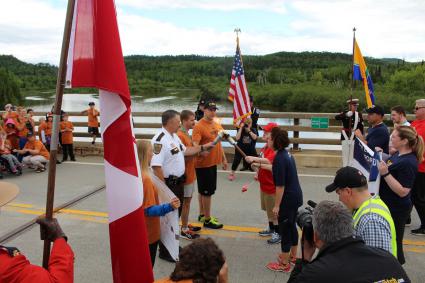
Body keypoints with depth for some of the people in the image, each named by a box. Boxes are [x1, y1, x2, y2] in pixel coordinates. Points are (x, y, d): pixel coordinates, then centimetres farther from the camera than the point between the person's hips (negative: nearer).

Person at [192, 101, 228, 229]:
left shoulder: (217, 125, 9)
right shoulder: (199, 126, -17)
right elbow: (195, 145, -25)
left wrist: (224, 159, 20)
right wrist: (202, 151, -44)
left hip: (213, 163, 8)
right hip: (203, 164, -8)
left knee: (204, 191, 18)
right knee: (207, 191, 0)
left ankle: (202, 215, 32)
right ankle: (207, 219, 12)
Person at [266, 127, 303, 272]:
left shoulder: (279, 158, -23)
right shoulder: (286, 154, 5)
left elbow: (280, 185, -23)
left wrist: (277, 205, -17)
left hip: (288, 199, -9)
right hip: (296, 196, 9)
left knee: (284, 229, 4)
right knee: (292, 225, 22)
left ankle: (284, 264, 17)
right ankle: (292, 255, 38)